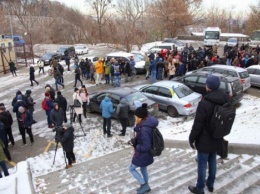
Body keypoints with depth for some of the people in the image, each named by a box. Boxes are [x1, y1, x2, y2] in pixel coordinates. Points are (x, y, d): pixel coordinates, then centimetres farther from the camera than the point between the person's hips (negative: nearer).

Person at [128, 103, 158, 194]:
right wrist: (134, 140, -7)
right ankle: (145, 186, 46)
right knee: (143, 169, 27)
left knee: (131, 169, 14)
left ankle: (144, 185, 22)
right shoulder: (146, 125, -4)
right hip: (144, 154, 9)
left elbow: (146, 147, -30)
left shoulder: (144, 129, -34)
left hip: (142, 155, -9)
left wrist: (135, 145, -19)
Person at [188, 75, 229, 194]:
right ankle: (210, 184, 41)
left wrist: (191, 138, -8)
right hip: (217, 139, 7)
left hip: (204, 140, -7)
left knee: (202, 164, 9)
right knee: (212, 161, 23)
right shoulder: (225, 100, -4)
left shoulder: (204, 103, -28)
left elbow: (197, 124, -22)